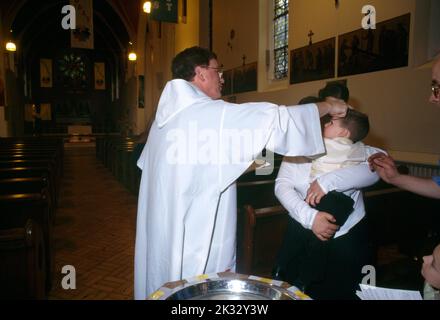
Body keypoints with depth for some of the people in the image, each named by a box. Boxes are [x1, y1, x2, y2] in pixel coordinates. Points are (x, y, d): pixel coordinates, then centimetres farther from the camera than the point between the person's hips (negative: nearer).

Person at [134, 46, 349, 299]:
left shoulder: (166, 115, 7)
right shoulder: (215, 114, -18)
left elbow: (146, 163, 12)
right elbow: (273, 119, -20)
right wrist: (327, 106, -5)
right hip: (197, 239, -8)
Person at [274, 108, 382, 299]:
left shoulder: (360, 152, -4)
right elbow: (282, 185, -14)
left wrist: (329, 180, -29)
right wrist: (309, 216, -27)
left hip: (348, 238, 0)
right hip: (303, 232, 1)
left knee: (342, 293, 15)